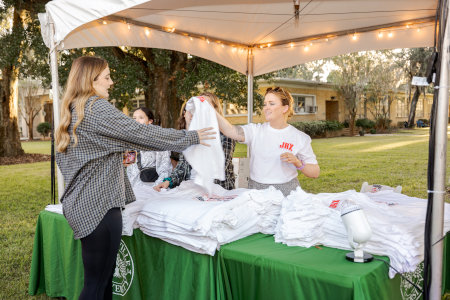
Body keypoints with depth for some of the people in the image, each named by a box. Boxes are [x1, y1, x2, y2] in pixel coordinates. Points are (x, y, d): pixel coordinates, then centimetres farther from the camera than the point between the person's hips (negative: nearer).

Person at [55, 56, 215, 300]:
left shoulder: (72, 111, 15)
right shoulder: (97, 108, -14)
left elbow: (62, 158, 22)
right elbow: (140, 133, -16)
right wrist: (191, 137, -7)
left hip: (80, 204, 10)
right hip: (98, 205, -10)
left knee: (102, 277, 17)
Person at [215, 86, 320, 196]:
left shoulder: (300, 138, 3)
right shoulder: (256, 131, 6)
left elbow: (315, 173, 4)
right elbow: (231, 131, -13)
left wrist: (298, 163, -13)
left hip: (286, 192, -1)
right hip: (256, 191, 1)